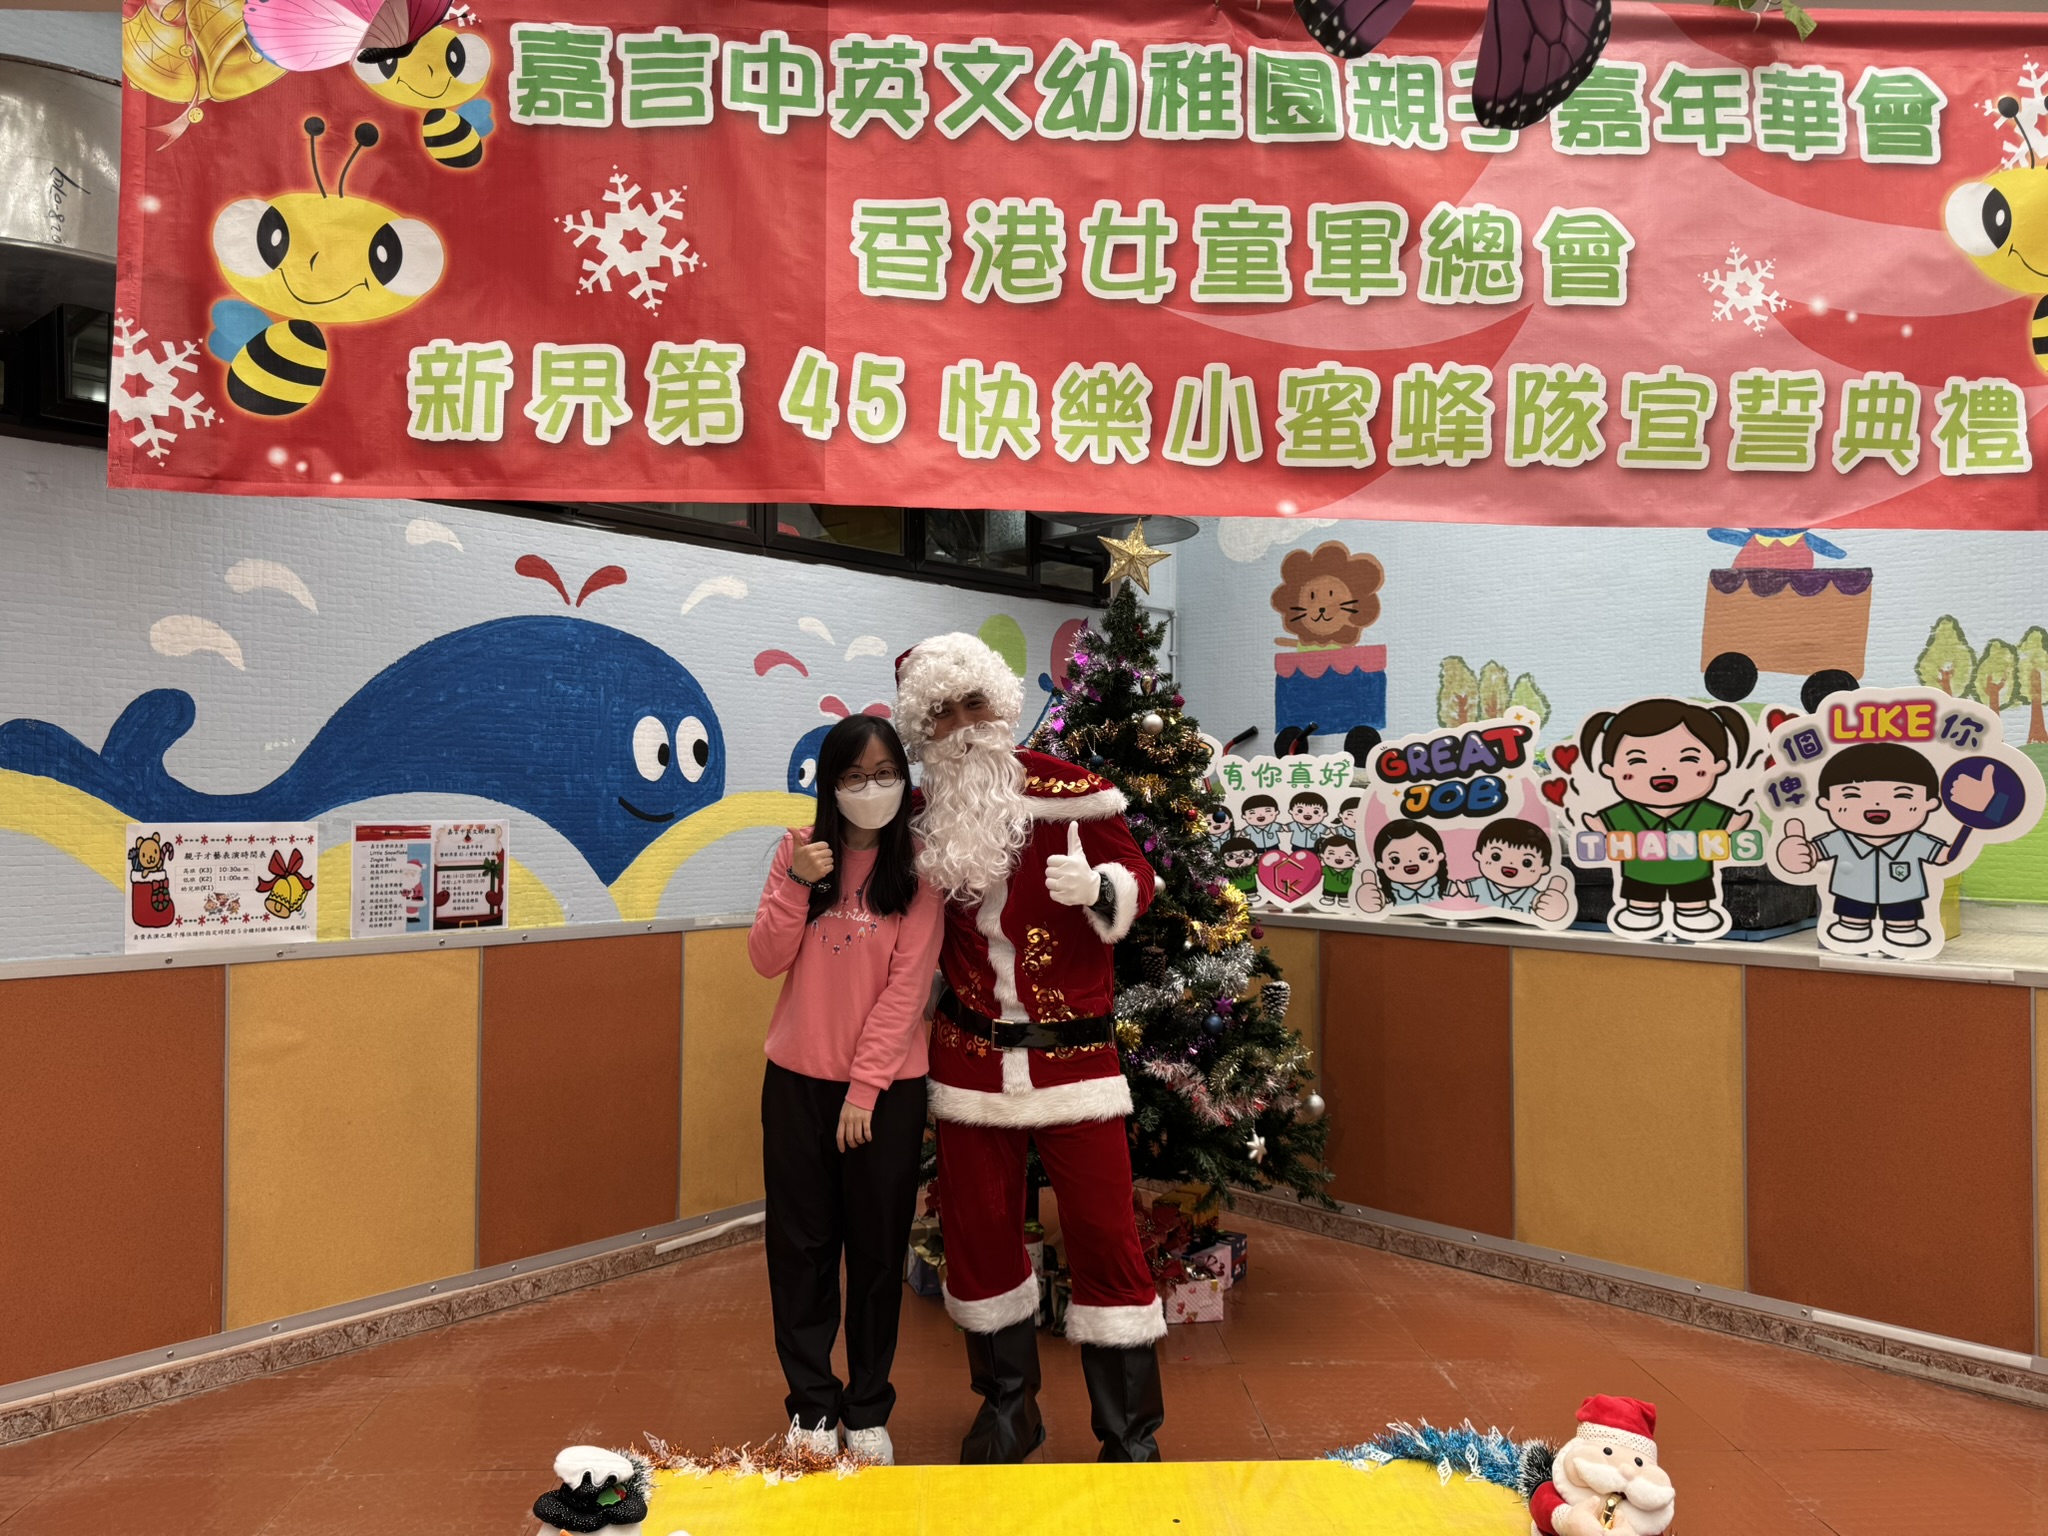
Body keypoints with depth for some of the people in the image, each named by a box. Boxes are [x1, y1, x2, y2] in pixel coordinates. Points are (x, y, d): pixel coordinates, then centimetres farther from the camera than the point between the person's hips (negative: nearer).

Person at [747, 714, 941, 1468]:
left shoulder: (919, 866, -6)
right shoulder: (800, 850, 2)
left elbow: (907, 982, -11)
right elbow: (766, 960, -3)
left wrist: (866, 1085, -14)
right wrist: (796, 883, -19)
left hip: (887, 1086, -2)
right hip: (797, 1079, 2)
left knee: (877, 1249, 10)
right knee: (801, 1244, 10)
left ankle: (868, 1410, 26)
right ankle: (811, 1405, 26)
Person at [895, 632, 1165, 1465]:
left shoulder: (1067, 790, -7)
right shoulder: (926, 820, 3)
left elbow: (1136, 879, -1)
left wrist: (1095, 885, -20)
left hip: (1074, 1051, -3)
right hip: (970, 1057, 3)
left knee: (1104, 1231, 0)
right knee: (978, 1230, 11)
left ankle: (1131, 1432, 17)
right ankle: (1007, 1408, 33)